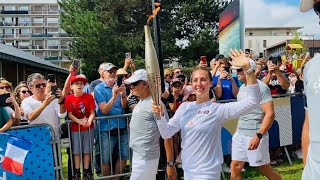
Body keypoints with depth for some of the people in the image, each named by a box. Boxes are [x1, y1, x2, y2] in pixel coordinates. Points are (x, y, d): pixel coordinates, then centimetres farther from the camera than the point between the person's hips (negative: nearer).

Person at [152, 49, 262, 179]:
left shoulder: (218, 109, -12)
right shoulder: (184, 107, 2)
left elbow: (253, 100, -21)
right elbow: (166, 133, 3)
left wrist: (248, 68, -29)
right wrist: (160, 115, -16)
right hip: (187, 170, 5)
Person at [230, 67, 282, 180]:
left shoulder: (261, 87, -13)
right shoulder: (242, 87, 11)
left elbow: (270, 114, -20)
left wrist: (258, 136, -26)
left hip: (254, 134, -7)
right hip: (239, 134, 7)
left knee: (264, 168, 8)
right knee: (235, 167, 7)